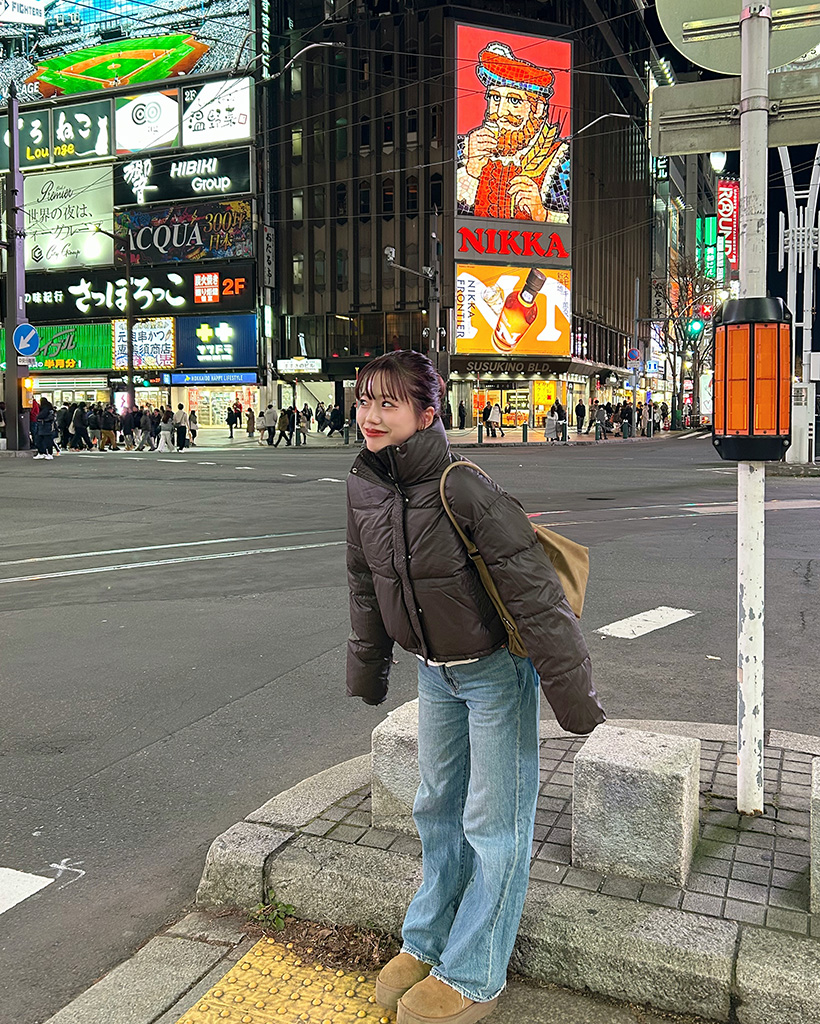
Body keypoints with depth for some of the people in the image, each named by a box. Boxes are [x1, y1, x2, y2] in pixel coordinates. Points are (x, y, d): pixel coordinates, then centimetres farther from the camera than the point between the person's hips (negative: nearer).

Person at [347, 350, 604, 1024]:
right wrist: (367, 664, 18)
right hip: (435, 669, 7)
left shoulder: (463, 490, -29)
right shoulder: (363, 486, -8)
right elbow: (366, 583, 8)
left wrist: (570, 690, -21)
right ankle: (427, 942, 39)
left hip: (495, 669, -7)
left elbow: (535, 592, -25)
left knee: (494, 824, 5)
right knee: (439, 809, 21)